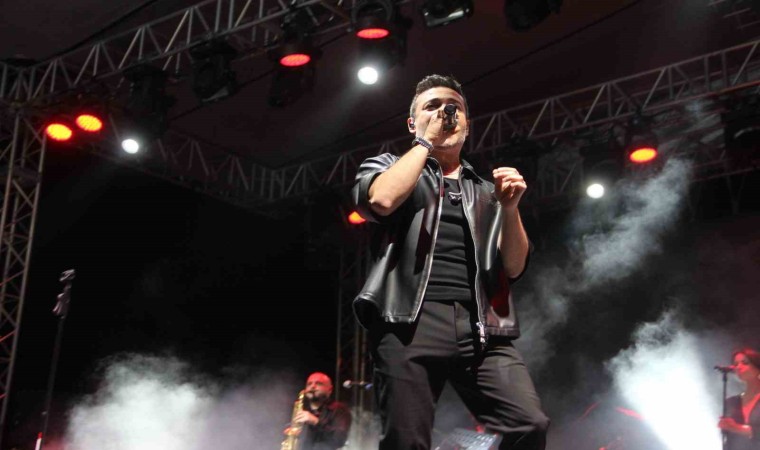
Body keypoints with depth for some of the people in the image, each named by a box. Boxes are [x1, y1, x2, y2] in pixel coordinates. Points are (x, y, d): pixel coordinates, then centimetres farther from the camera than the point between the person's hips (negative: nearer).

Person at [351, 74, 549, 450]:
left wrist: (510, 208, -1)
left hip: (481, 327, 3)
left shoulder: (485, 192, 25)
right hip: (411, 321, -3)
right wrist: (426, 142, 4)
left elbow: (514, 267, 15)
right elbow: (381, 200, -8)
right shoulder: (387, 166, 18)